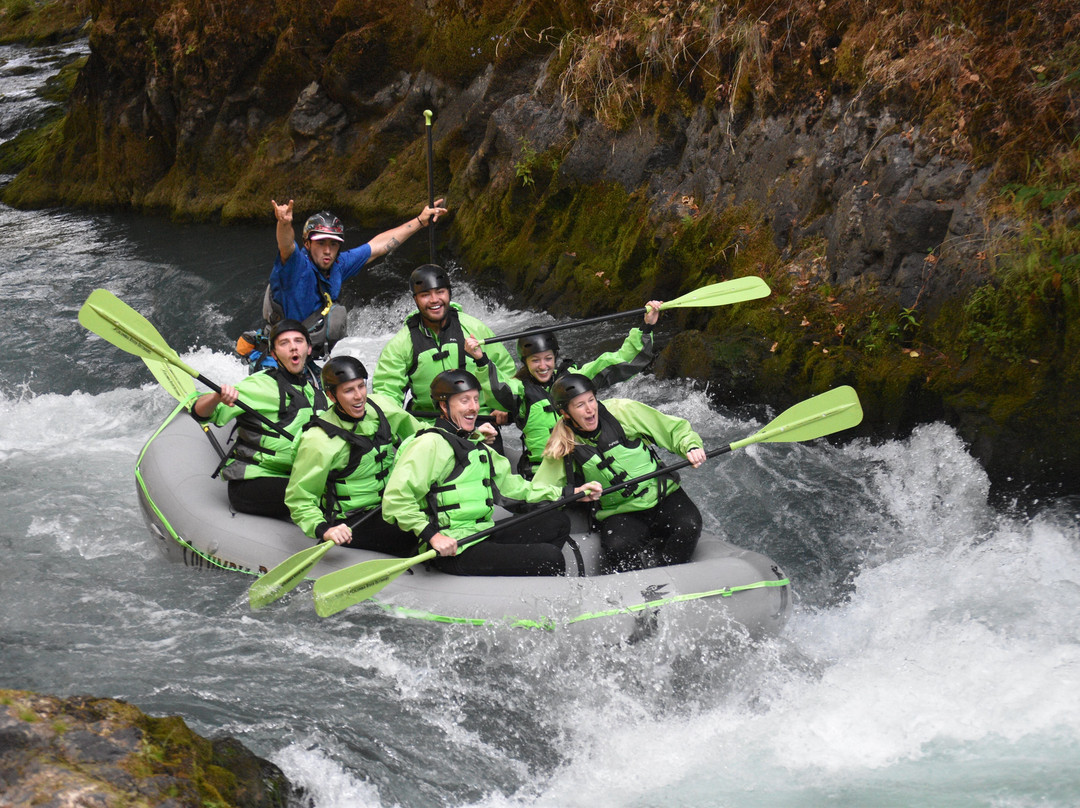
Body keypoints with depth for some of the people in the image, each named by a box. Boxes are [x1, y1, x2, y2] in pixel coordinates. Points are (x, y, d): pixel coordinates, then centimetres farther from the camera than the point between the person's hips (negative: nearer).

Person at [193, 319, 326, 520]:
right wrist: (218, 396, -33)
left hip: (291, 478, 7)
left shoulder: (315, 389, 13)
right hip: (249, 485, -7)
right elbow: (200, 412, -11)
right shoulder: (260, 386, -6)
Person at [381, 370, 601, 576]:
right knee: (550, 557, -19)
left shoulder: (476, 447, 21)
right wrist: (432, 535, -26)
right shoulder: (431, 444, -11)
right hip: (454, 552, -10)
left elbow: (513, 486, 25)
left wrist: (571, 493, 20)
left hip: (484, 538, 10)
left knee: (557, 521, 11)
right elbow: (395, 500, -20)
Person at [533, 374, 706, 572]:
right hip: (620, 513, 0)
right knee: (617, 548, -32)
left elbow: (676, 429, 1)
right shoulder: (563, 448, -3)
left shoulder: (621, 411, -6)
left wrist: (691, 446, -19)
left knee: (689, 525, -28)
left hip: (663, 496, 1)